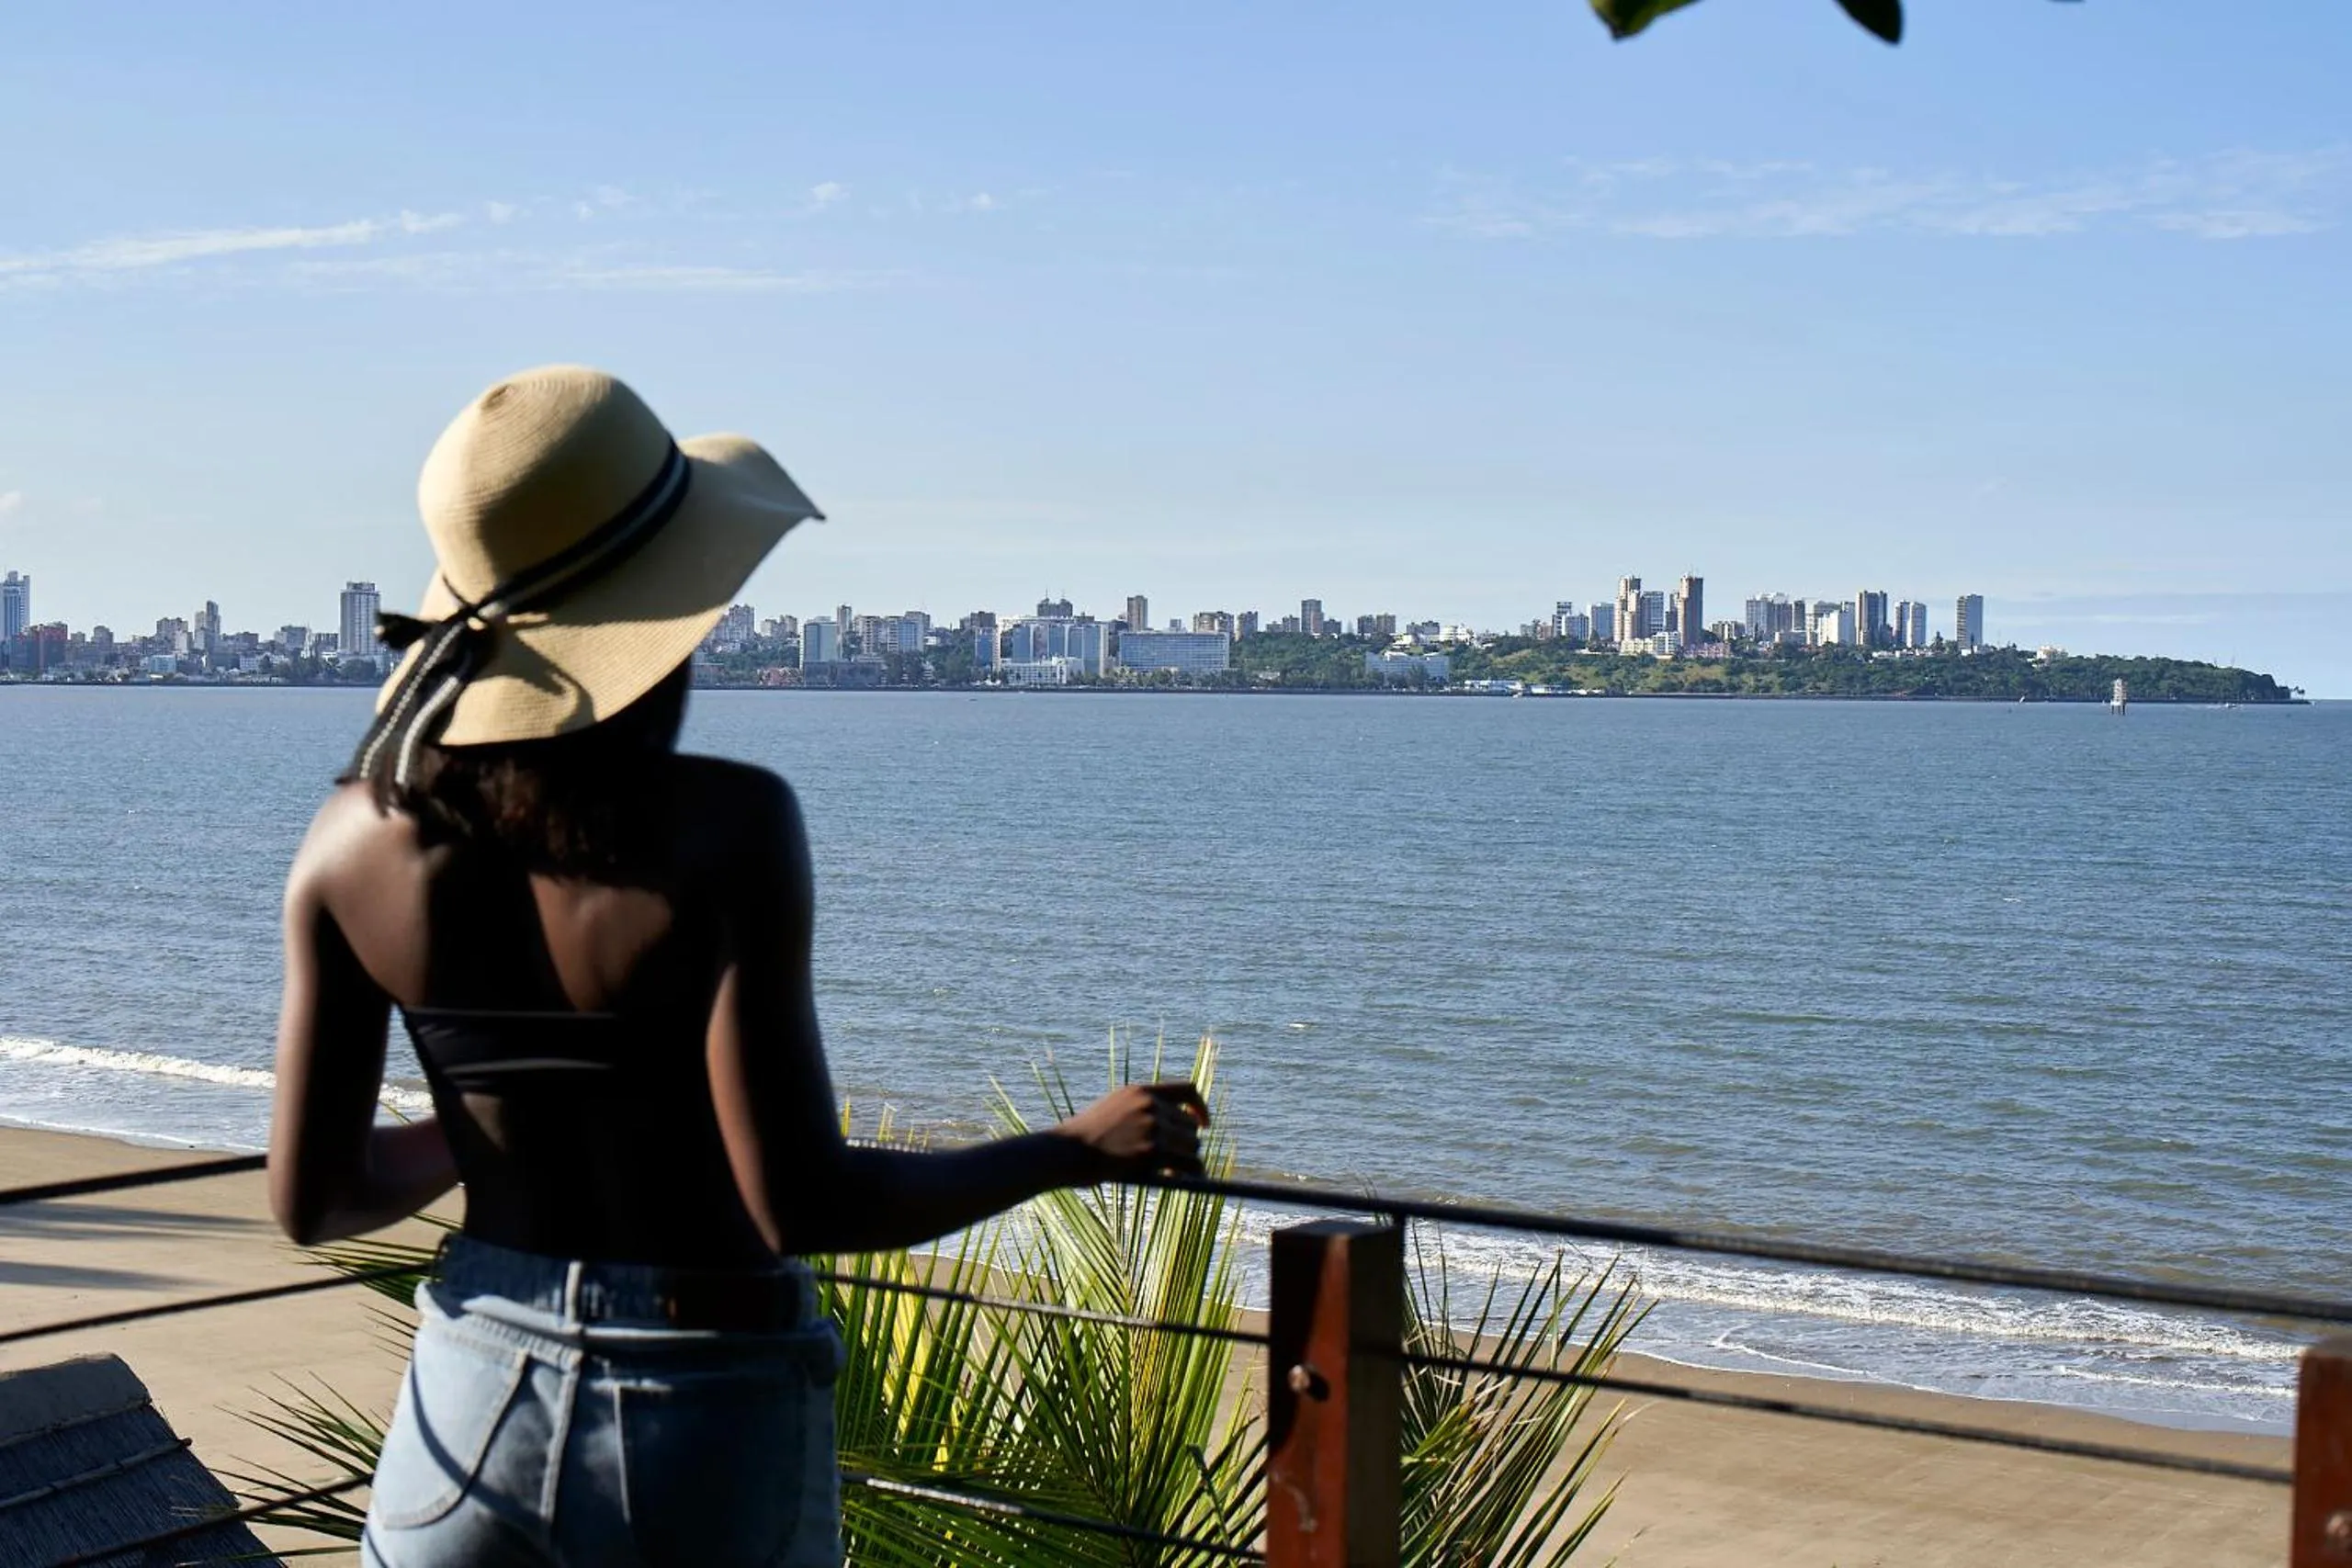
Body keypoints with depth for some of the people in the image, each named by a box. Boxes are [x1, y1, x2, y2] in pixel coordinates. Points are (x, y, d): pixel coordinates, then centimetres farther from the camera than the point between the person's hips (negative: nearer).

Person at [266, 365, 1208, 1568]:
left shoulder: (358, 840, -5)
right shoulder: (723, 829, -19)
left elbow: (311, 1199, 0)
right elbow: (803, 1203, -20)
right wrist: (1080, 1148, -7)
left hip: (473, 1402, 3)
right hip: (716, 1429, -3)